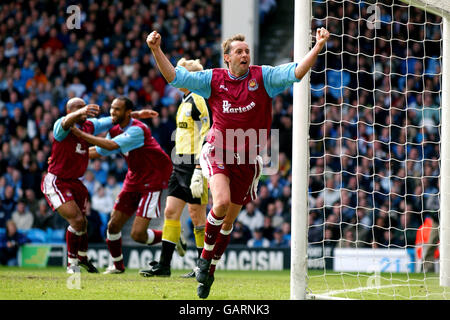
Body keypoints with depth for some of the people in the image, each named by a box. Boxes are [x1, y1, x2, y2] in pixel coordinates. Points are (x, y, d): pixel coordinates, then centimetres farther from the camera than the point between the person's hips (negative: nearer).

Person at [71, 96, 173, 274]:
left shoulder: (137, 130, -23)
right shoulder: (115, 131, 4)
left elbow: (111, 145, -34)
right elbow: (98, 151, 18)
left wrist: (81, 134, -29)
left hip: (152, 182, -8)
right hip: (133, 182, 8)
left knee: (137, 234, -14)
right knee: (113, 226, 4)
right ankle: (117, 265, 26)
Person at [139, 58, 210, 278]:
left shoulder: (197, 101, -11)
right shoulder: (185, 102, 18)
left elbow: (204, 137, -17)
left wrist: (199, 171, -22)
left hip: (194, 165, -9)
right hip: (180, 165, 9)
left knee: (197, 214, -4)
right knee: (171, 211, 4)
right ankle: (164, 264, 5)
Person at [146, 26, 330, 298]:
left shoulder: (263, 77, -4)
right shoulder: (213, 79, -3)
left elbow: (295, 72, -15)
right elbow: (176, 77, -4)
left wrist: (318, 47, -29)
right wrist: (156, 50, -16)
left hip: (247, 158, 2)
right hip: (218, 152, -2)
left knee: (229, 219, 9)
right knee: (221, 202, -26)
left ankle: (210, 270, 27)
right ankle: (205, 255, -3)